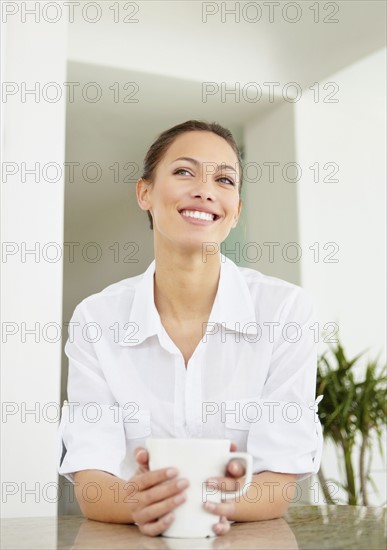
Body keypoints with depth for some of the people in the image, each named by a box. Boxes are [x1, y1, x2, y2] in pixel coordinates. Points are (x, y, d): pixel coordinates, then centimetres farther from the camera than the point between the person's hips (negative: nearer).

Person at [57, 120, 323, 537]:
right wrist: (137, 501, -30)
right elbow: (90, 482, -9)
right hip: (134, 538, 1)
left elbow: (281, 484, -10)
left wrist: (226, 501, -31)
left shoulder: (285, 309, -8)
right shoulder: (96, 318, -3)